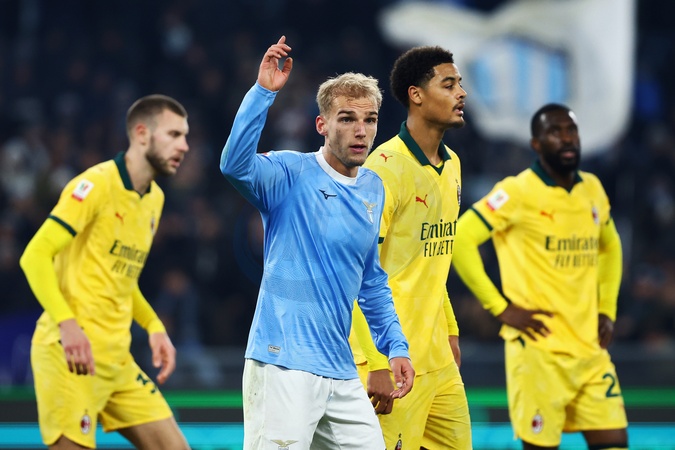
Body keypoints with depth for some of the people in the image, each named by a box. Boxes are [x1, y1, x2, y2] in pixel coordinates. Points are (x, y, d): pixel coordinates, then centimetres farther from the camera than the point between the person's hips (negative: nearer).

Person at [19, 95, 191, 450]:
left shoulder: (155, 198, 15)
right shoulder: (96, 184, -10)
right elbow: (35, 256, -16)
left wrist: (153, 326, 12)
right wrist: (67, 323, -28)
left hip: (116, 358, 8)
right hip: (72, 353, -8)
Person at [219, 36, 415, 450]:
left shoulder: (373, 190, 14)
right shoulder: (292, 174, -7)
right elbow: (235, 165, -29)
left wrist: (396, 345, 19)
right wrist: (264, 92, -32)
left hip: (341, 373, 7)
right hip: (284, 365, -7)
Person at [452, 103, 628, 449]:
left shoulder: (592, 190, 11)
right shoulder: (517, 193, -8)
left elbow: (610, 248, 27)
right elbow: (460, 240, -11)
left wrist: (607, 310, 14)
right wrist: (501, 308, -12)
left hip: (590, 347, 6)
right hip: (539, 351, -6)